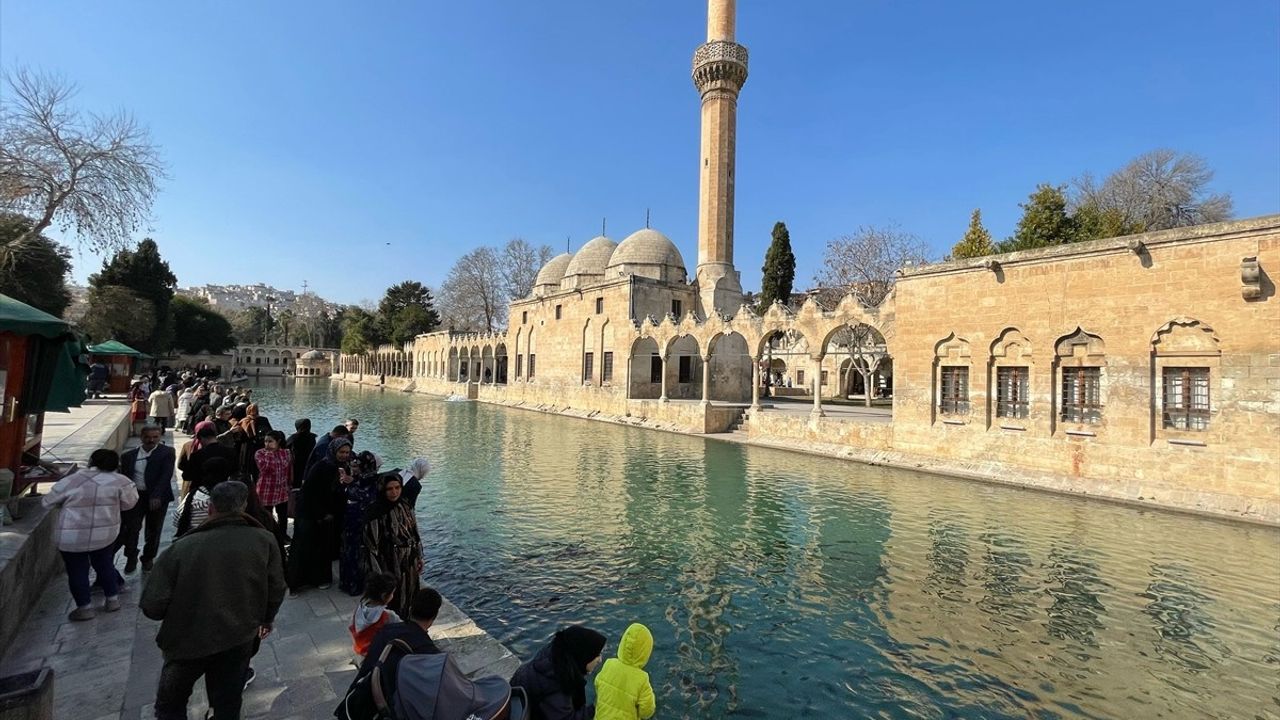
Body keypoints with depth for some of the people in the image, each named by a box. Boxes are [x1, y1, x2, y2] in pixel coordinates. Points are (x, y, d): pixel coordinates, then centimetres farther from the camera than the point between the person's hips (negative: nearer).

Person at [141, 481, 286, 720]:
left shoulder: (181, 549, -20)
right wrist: (266, 619, 14)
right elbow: (276, 589, -5)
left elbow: (152, 606, -17)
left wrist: (179, 614, 6)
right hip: (239, 641, 2)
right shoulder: (265, 541, -14)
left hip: (189, 642, -2)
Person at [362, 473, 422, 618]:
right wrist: (377, 574, -16)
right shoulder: (375, 512, -18)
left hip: (409, 565, 6)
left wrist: (419, 557, 11)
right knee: (391, 606, 7)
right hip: (389, 568, -6)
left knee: (408, 601, 19)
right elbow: (371, 544, -17)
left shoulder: (404, 506, 0)